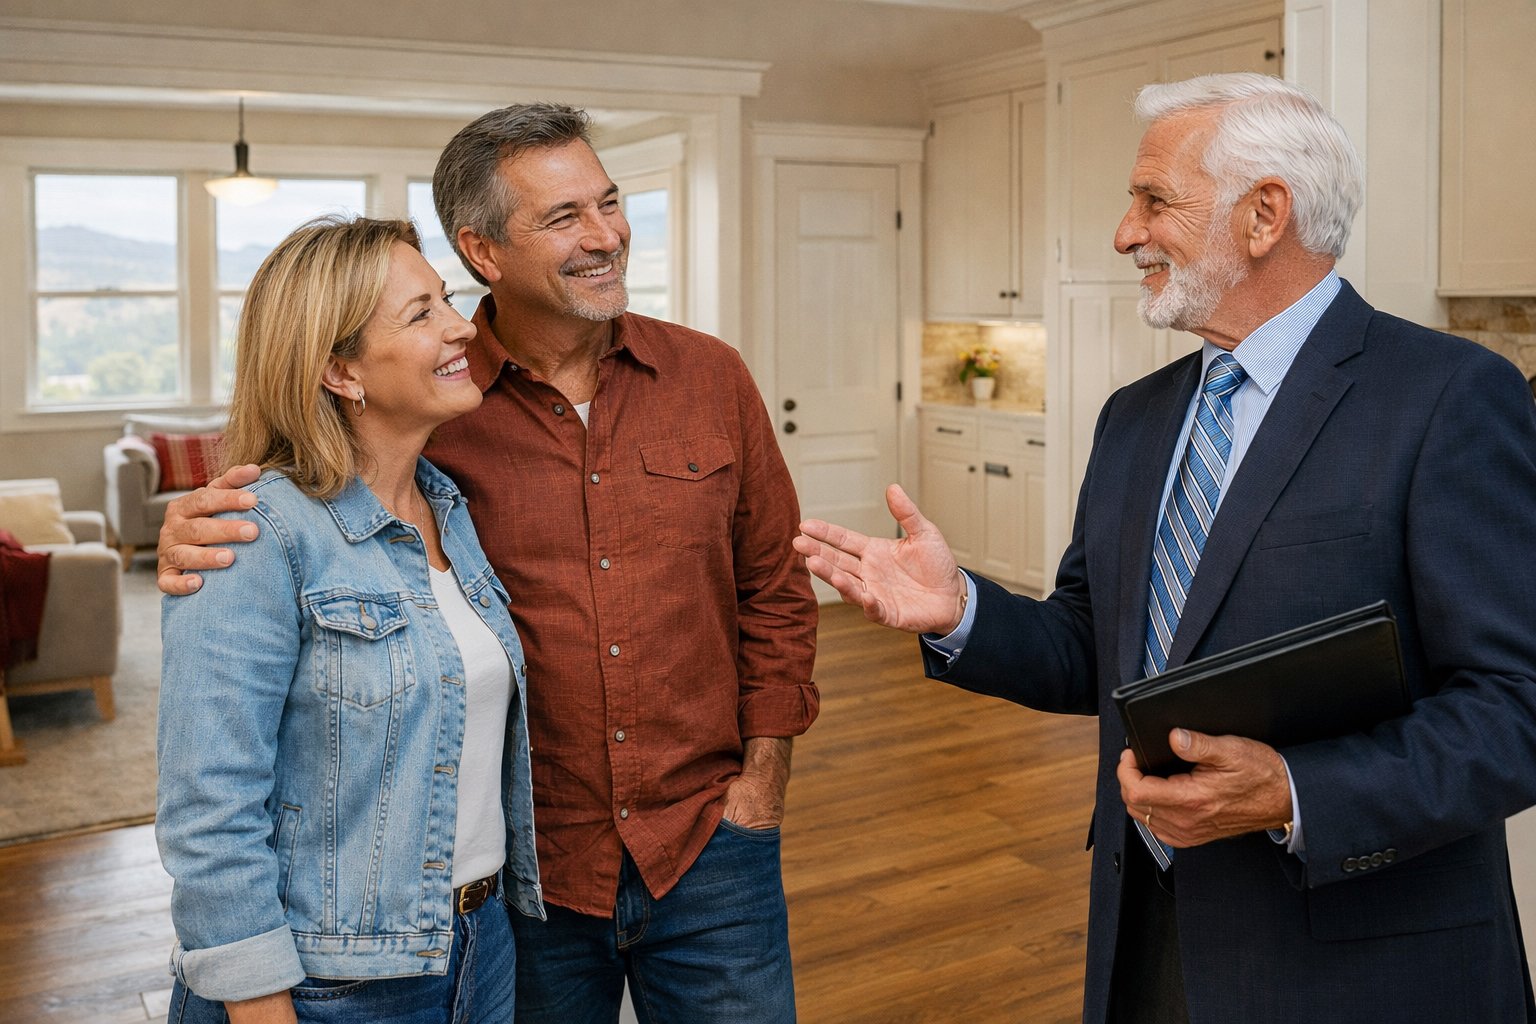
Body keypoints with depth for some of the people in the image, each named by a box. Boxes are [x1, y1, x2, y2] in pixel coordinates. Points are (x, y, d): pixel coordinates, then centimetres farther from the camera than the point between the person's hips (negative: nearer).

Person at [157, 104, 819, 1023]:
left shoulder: (712, 378, -1)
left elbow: (773, 588, 5)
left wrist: (762, 778, 0)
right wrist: (200, 534, -22)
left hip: (707, 850, 2)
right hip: (520, 866, -1)